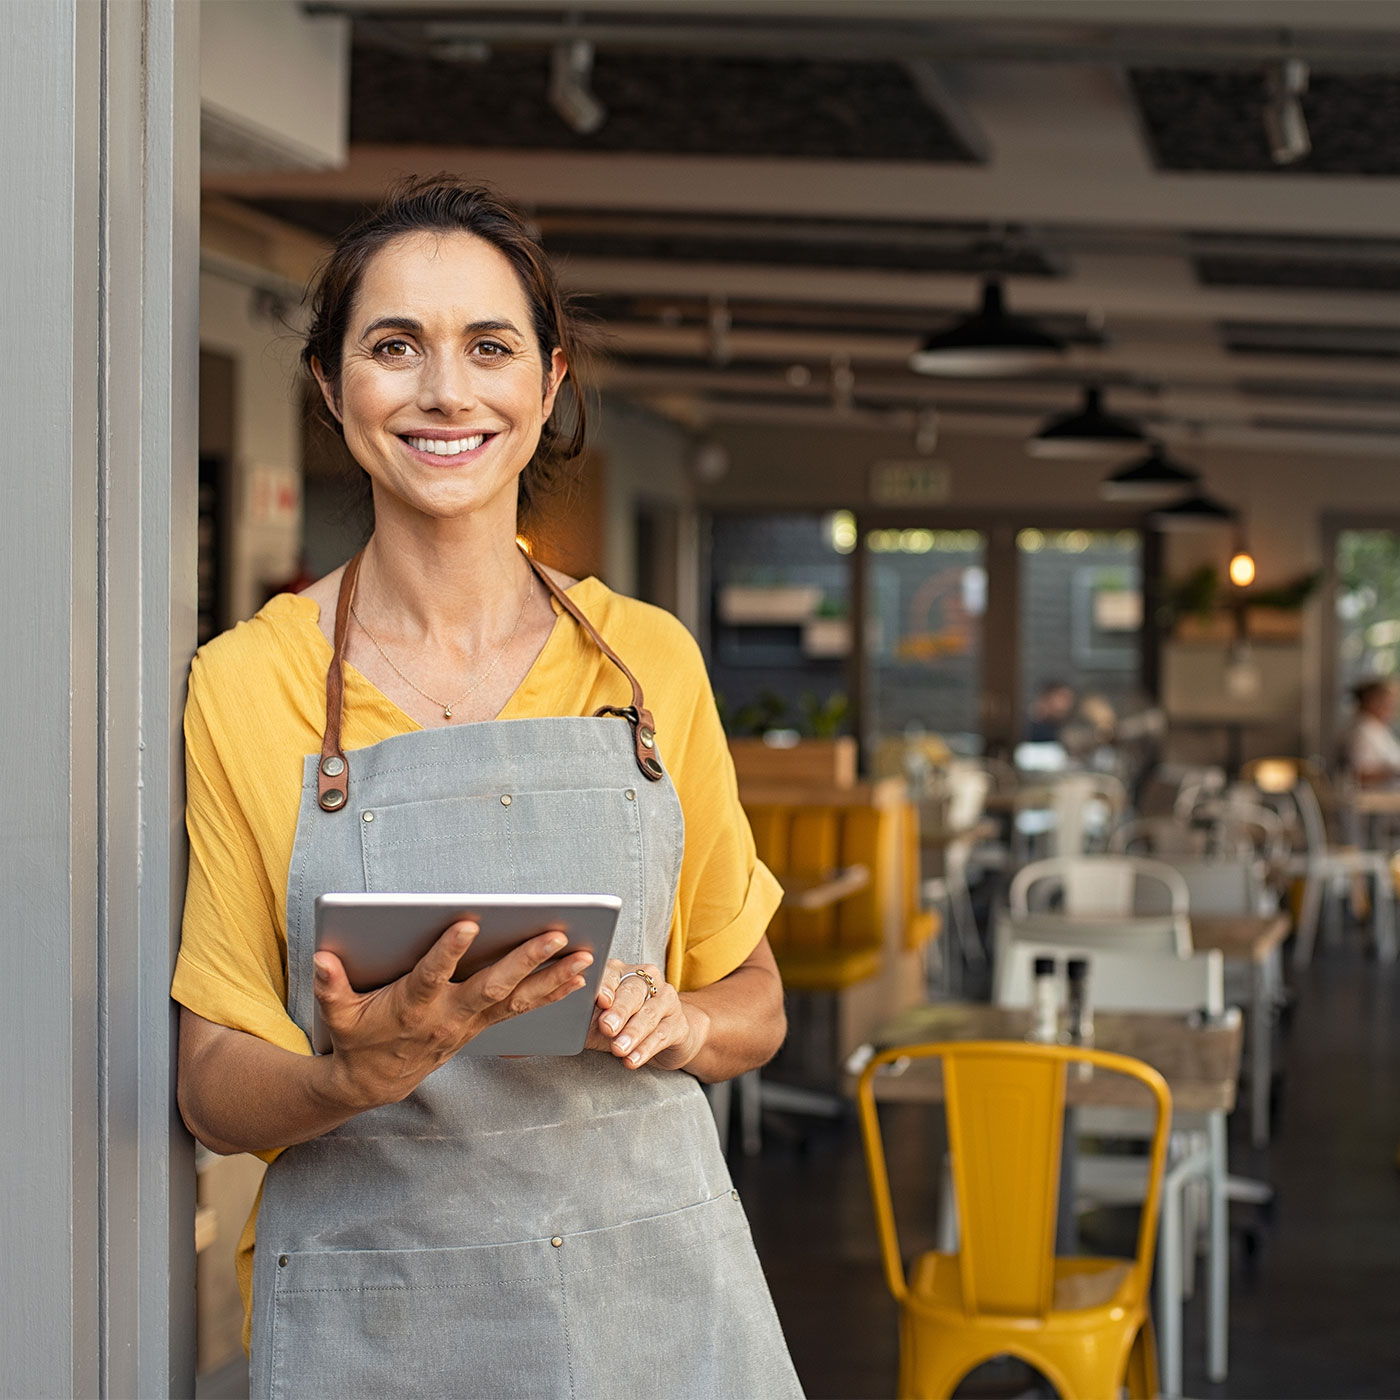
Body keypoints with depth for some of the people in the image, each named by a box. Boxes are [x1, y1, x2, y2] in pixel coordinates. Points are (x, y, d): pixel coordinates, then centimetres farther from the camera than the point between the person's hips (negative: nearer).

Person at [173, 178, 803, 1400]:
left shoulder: (651, 661, 3)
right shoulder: (245, 685, -3)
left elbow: (755, 1001, 12)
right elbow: (215, 1090, -2)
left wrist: (676, 1023, -10)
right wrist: (360, 1078, -22)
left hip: (656, 1295, 2)